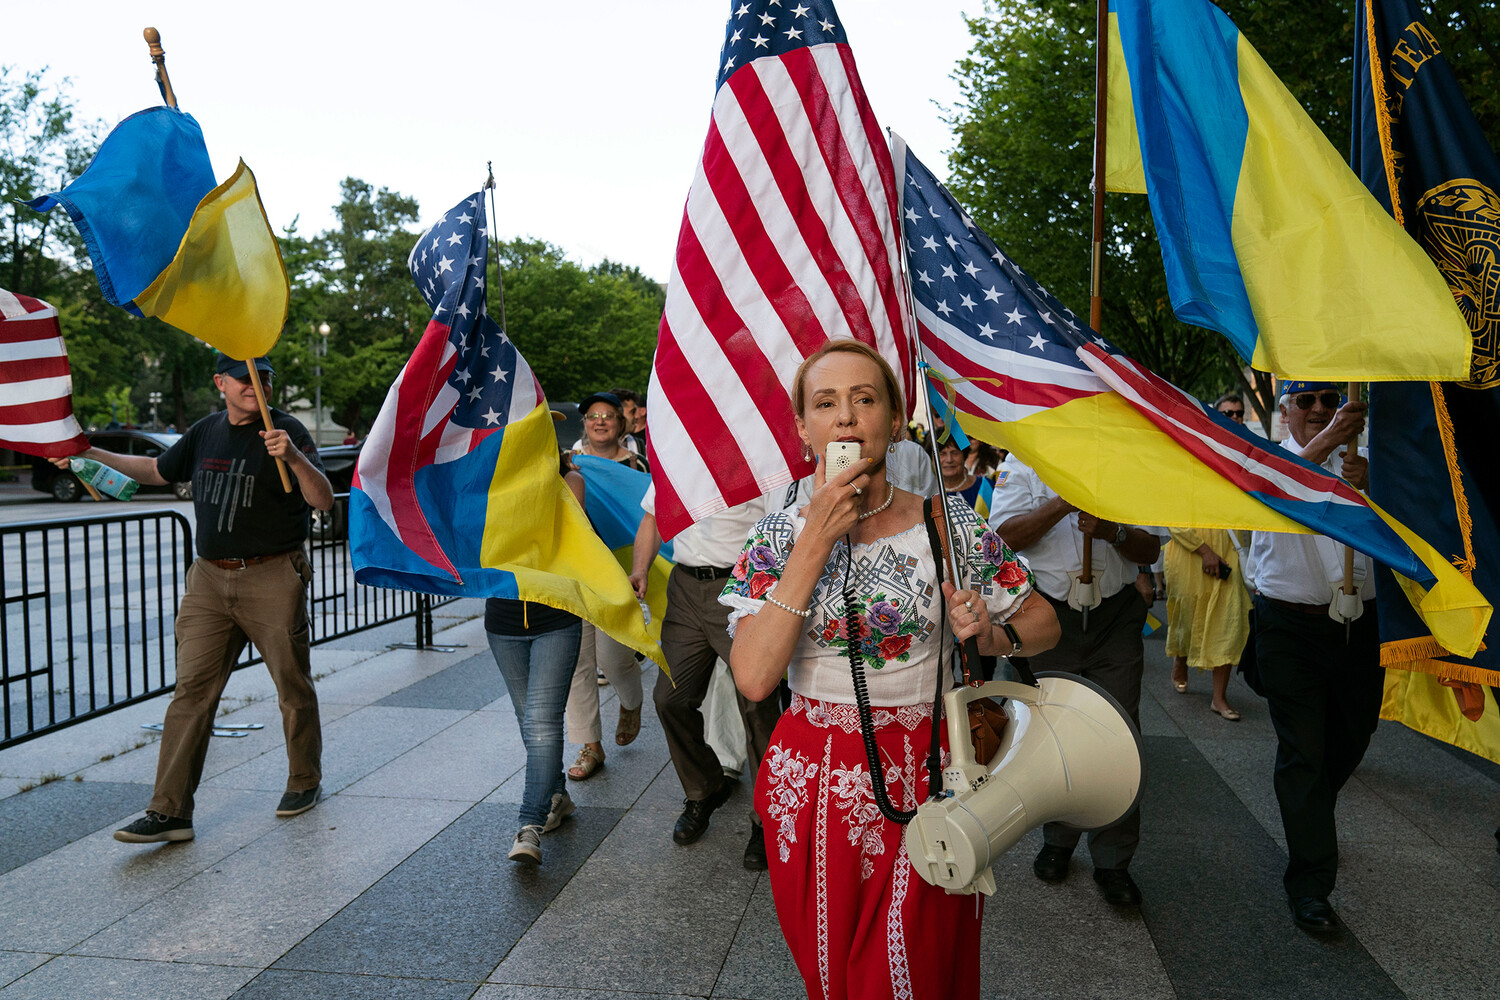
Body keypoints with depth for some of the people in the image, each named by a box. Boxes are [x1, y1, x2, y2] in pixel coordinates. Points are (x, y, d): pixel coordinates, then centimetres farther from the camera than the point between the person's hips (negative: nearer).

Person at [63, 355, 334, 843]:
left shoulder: (286, 431, -6)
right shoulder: (206, 432, 12)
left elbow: (324, 501, -18)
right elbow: (157, 470, 30)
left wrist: (293, 457, -33)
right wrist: (91, 454, 25)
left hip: (273, 579, -5)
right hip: (209, 579, 5)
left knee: (293, 688, 6)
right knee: (192, 690, -1)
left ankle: (305, 782, 25)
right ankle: (170, 811, 2)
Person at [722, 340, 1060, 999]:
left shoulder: (951, 528, -6)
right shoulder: (777, 536, -5)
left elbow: (1042, 621, 6)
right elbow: (753, 678, -18)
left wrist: (991, 635, -17)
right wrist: (817, 541, -19)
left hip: (924, 781, -1)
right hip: (813, 788, 1)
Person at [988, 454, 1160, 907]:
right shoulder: (1023, 460, 4)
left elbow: (1150, 550, 6)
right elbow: (1006, 534, -8)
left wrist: (1112, 531, -14)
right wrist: (1066, 502, -18)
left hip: (1115, 615, 1)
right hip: (1049, 614, -1)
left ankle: (1113, 859, 12)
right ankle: (1058, 839, 29)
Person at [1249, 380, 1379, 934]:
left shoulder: (1358, 463, 9)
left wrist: (1365, 488, -26)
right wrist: (1326, 440, -42)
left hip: (1358, 624, 4)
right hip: (1291, 625, -4)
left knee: (1350, 739, 18)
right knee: (1303, 751, -4)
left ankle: (1314, 820, 46)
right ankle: (1309, 883, 4)